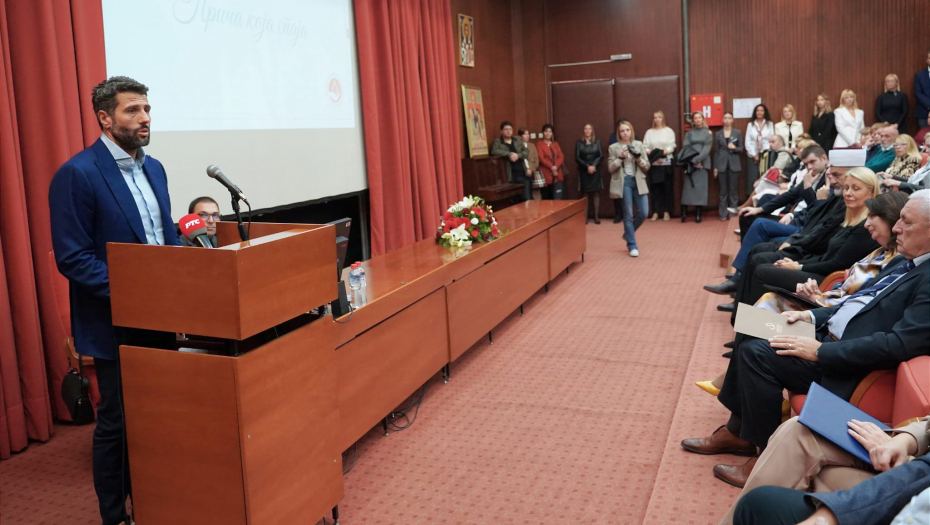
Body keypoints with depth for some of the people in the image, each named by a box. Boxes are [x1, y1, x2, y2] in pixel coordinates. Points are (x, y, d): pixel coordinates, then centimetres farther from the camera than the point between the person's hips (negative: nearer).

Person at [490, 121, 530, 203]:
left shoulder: (517, 139, 17)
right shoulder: (497, 142, 4)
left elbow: (526, 152, 11)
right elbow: (494, 151, -15)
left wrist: (518, 155, -10)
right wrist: (509, 154, -18)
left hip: (521, 172, 3)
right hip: (509, 174, -3)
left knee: (526, 197, -2)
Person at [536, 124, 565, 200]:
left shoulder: (556, 144, 18)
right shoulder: (539, 144, 3)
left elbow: (561, 157, 7)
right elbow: (541, 158, -8)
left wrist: (556, 166, -12)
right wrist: (551, 167, -17)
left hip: (558, 175, 3)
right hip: (546, 175, -3)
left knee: (558, 199, -6)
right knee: (547, 199, 1)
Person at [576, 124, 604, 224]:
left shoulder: (597, 142, 7)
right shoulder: (579, 143, 3)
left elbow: (601, 156, 1)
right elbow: (577, 158, -3)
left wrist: (594, 166, -13)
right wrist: (587, 166, -13)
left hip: (595, 170, 1)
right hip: (584, 171, -1)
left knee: (596, 193, 0)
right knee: (586, 193, 0)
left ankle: (596, 216, 3)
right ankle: (585, 217, 1)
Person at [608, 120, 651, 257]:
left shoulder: (639, 145, 8)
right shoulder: (613, 147, 2)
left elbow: (647, 166, 7)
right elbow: (611, 168, -2)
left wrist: (639, 159, -12)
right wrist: (620, 157, -15)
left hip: (638, 182, 3)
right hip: (624, 182, -3)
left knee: (643, 213, 0)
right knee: (628, 215, 0)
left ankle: (628, 234, 27)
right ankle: (632, 246, 8)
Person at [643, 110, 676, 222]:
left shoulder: (669, 131, 5)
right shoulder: (649, 132, 10)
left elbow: (672, 147, -3)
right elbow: (645, 147, 2)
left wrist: (662, 153, -18)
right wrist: (654, 155, -14)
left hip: (666, 163, -1)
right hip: (653, 163, 1)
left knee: (667, 188, 1)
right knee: (654, 188, 1)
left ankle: (666, 212, 6)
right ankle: (655, 212, 5)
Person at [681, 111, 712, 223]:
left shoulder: (708, 133, 10)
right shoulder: (689, 133, 12)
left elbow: (707, 148, -1)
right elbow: (686, 147, 1)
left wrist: (698, 160, -15)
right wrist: (693, 161, -13)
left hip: (702, 163, 0)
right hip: (690, 163, 0)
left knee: (700, 187, -4)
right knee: (688, 186, -7)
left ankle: (698, 214, -2)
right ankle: (684, 213, -7)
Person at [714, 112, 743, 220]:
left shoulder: (738, 133, 4)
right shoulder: (718, 134, 6)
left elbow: (741, 149, 5)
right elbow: (716, 151, 6)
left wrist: (734, 148, -16)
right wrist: (715, 167, 2)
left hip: (734, 164, 0)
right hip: (722, 165, 1)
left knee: (734, 190, 2)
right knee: (723, 191, 3)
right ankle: (723, 214, 7)